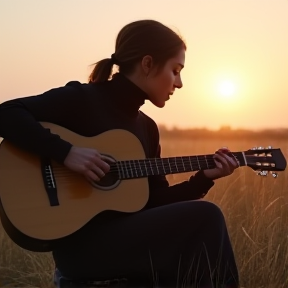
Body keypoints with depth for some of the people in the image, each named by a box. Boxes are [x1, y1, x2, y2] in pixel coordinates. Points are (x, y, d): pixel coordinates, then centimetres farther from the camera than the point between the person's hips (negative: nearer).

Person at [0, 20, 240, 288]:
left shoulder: (147, 127, 14)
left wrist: (204, 178, 2)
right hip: (81, 242, -7)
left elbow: (155, 200, 14)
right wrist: (66, 151, -26)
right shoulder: (82, 98, -8)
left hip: (127, 239, 7)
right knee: (206, 217, -18)